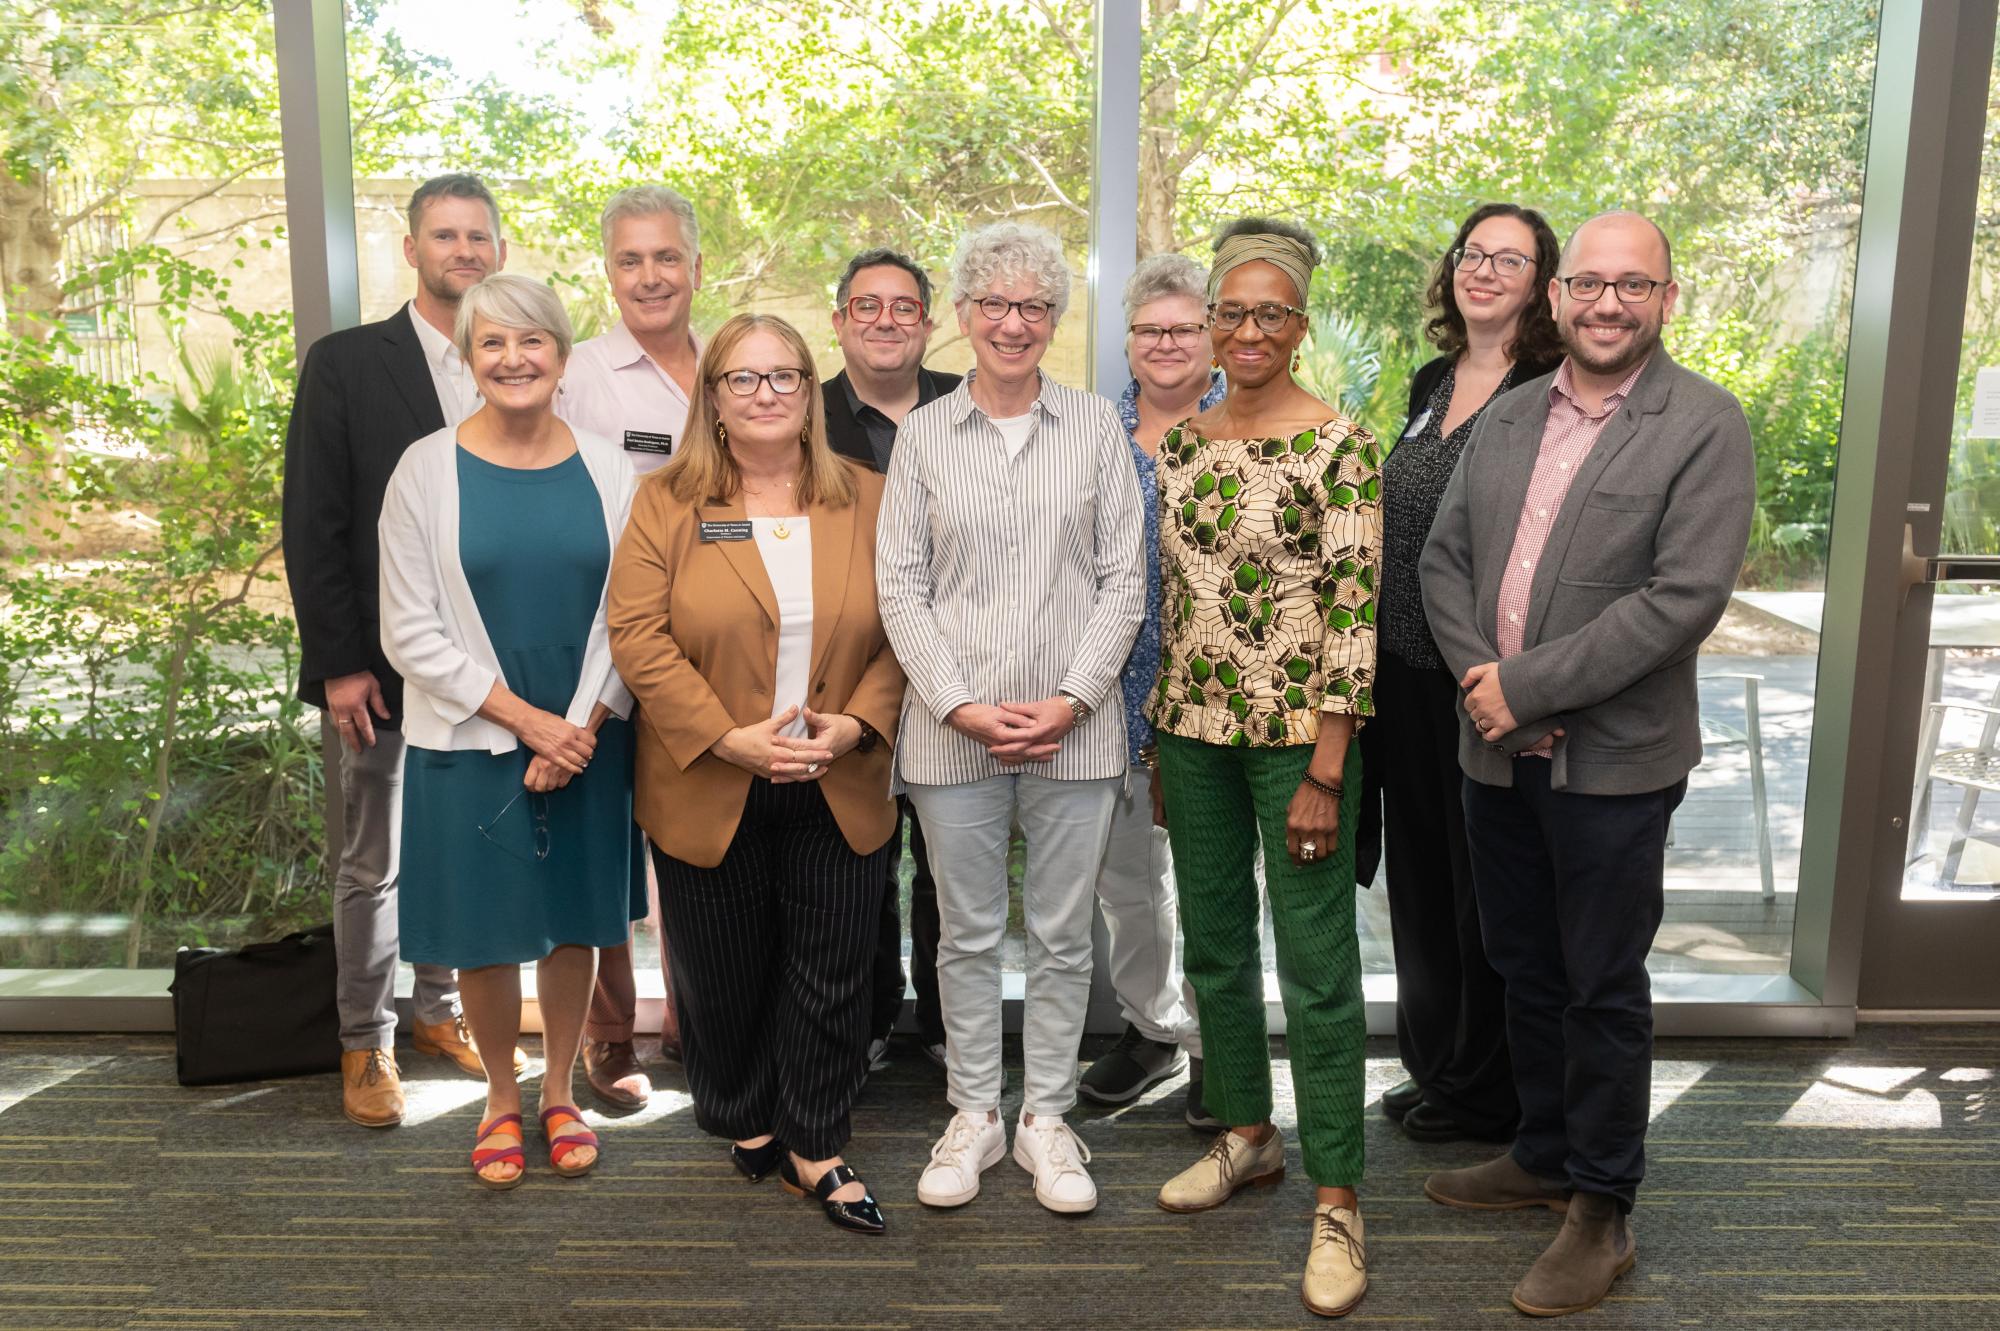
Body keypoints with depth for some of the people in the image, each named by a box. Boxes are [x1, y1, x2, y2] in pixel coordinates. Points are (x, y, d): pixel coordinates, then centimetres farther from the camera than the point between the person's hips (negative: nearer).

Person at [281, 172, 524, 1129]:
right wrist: (338, 663, -10)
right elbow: (313, 525, -5)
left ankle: (441, 1009, 33)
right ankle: (365, 1042, 23)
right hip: (385, 664, -3)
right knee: (374, 865, 7)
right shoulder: (345, 364, -2)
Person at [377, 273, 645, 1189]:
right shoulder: (427, 469, -5)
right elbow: (412, 633, -8)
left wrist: (584, 725, -12)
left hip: (589, 738, 2)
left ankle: (560, 1091, 34)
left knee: (578, 918, 12)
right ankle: (501, 1099, 32)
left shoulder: (605, 468, 0)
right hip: (472, 740, -1)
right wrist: (529, 722, -13)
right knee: (486, 929, 8)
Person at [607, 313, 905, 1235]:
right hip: (709, 794, -1)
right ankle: (743, 1120, 36)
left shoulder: (867, 500, 4)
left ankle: (814, 1149, 25)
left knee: (831, 977, 7)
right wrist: (729, 738, -17)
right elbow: (639, 638, -8)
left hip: (839, 792, 1)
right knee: (725, 975, 13)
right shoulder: (666, 504, -1)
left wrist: (856, 723, -13)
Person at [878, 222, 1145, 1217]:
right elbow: (901, 587, 1)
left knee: (1062, 935, 9)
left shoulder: (1094, 427, 4)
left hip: (1074, 727, 0)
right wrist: (962, 705, -9)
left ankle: (1046, 1118, 25)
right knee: (967, 933, 11)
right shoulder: (923, 433, 5)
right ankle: (973, 1116, 27)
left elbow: (1123, 578, 2)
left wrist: (1072, 699, -9)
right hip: (952, 729, 0)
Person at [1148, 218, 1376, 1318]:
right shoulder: (1177, 442, 7)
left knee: (1317, 966, 1)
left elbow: (1355, 612, -13)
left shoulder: (1338, 444, -10)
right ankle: (1247, 1134, 36)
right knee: (1213, 942, 16)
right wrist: (1157, 743, 11)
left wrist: (1323, 773, -16)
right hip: (1191, 730, 6)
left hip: (1297, 733, -6)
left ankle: (1338, 1199, 14)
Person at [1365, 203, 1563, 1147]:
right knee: (1419, 874, 17)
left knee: (1486, 888, 6)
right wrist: (1377, 658, 16)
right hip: (1405, 671, 7)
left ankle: (1487, 1094, 24)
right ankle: (1433, 1063, 34)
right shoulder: (1431, 384, 12)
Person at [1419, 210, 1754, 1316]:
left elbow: (1686, 596, -18)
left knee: (1602, 990, 7)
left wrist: (1529, 685, -19)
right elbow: (1443, 558, 8)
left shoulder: (1706, 427, -9)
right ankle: (1545, 1155, 38)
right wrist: (1478, 674, -9)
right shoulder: (1506, 418, 9)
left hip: (1613, 762, -5)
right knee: (1524, 970, 18)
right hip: (1497, 751, 6)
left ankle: (1601, 1210, 24)